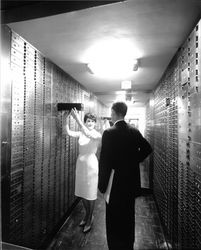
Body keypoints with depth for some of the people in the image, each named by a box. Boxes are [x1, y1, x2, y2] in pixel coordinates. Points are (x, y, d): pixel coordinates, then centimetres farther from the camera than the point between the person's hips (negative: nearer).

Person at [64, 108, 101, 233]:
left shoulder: (97, 135, -12)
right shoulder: (81, 133, 2)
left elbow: (89, 134, -33)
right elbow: (69, 132, -12)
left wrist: (78, 119, -38)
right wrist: (68, 117, -20)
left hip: (91, 164, -5)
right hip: (80, 163, 5)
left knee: (90, 193, 8)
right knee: (82, 192, 18)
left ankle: (90, 219, 29)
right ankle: (87, 215, 40)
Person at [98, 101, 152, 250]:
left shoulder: (109, 133, -19)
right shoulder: (135, 131, -2)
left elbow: (104, 161, -19)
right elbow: (147, 148, 5)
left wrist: (103, 185, -11)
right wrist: (134, 161, 9)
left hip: (115, 183, -6)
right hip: (131, 182, 6)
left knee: (114, 219, 13)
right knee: (129, 216, 24)